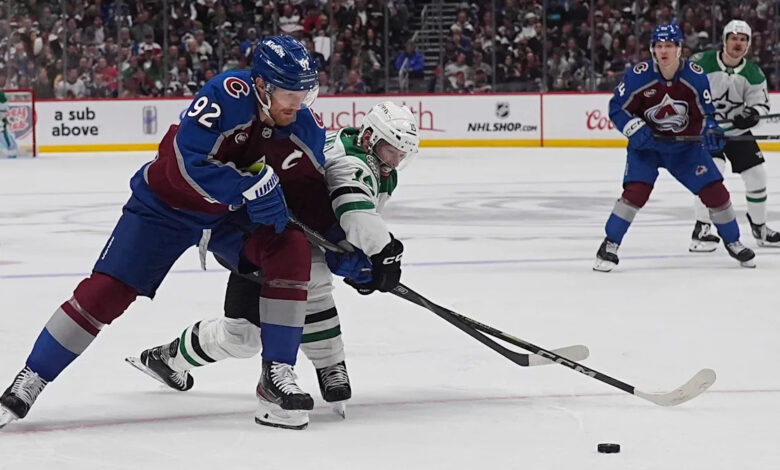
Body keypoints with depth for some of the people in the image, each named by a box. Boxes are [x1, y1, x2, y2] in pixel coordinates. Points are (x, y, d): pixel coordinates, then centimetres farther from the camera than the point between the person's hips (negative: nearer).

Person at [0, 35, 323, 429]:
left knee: (292, 253, -18)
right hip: (167, 204, -4)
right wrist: (251, 186, -38)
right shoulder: (228, 94, -32)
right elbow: (187, 164, -38)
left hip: (232, 212, 5)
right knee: (107, 289, -12)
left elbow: (315, 185, 1)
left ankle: (277, 372, -8)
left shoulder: (301, 124, -14)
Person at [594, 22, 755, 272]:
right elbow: (617, 108, -9)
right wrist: (636, 131, -23)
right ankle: (609, 246, -9)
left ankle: (732, 242, 20)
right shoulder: (638, 75, -19)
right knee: (635, 191, -22)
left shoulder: (696, 76, -14)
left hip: (685, 146, 2)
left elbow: (706, 112, -4)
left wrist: (711, 130, -24)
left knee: (714, 190, -2)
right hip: (646, 144, -2)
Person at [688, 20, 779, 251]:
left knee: (756, 175, 4)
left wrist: (752, 115, -28)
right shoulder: (702, 63, -17)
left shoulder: (753, 73, -6)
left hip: (737, 130, 5)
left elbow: (761, 104, -6)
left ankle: (759, 228, 25)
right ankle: (701, 230, -15)